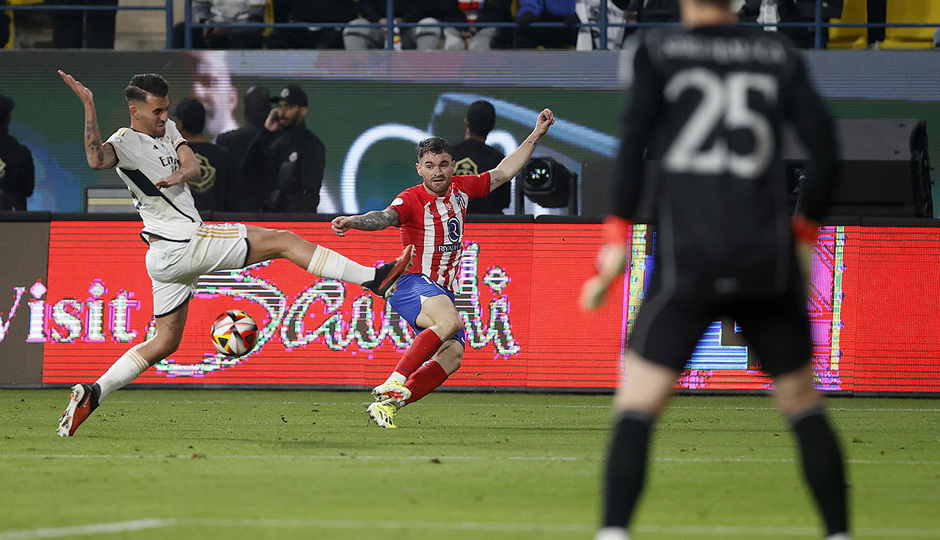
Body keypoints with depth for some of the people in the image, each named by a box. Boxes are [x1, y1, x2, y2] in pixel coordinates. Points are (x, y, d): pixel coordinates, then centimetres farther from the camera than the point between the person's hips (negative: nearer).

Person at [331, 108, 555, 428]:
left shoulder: (461, 189, 10)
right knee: (451, 321, -36)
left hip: (443, 292, 7)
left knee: (452, 356, -14)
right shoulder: (411, 200, -10)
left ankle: (388, 404, -13)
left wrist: (536, 135, 18)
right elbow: (385, 217, -29)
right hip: (413, 284, -7)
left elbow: (503, 173, 20)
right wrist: (352, 221, -50)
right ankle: (394, 384, -36)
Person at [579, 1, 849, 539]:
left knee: (636, 408, -1)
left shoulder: (657, 50, 3)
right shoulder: (779, 54, 9)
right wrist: (804, 235, 17)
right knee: (805, 407, 16)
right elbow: (826, 149, 5)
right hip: (769, 261, 2)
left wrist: (618, 237, -1)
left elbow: (635, 142, -7)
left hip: (686, 258, -2)